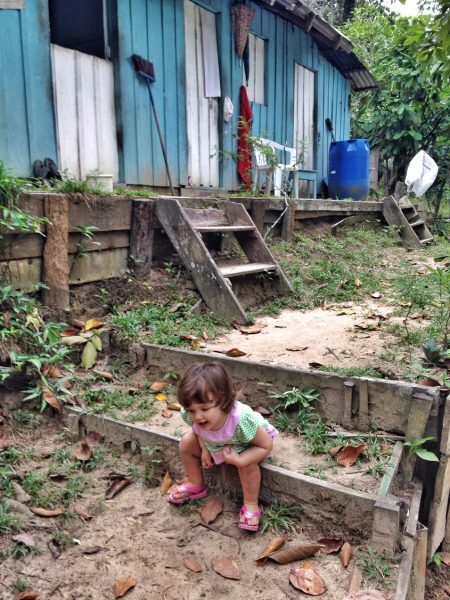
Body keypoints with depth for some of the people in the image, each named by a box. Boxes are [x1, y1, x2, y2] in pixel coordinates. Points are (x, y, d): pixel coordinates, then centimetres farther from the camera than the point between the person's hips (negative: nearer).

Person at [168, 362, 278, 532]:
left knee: (247, 463, -31)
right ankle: (196, 486, 19)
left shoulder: (241, 419, -47)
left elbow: (266, 446, -33)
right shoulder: (190, 415, -33)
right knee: (186, 443, -3)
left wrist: (239, 460, -39)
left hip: (249, 443, -5)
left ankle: (251, 505, -5)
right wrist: (204, 448, -17)